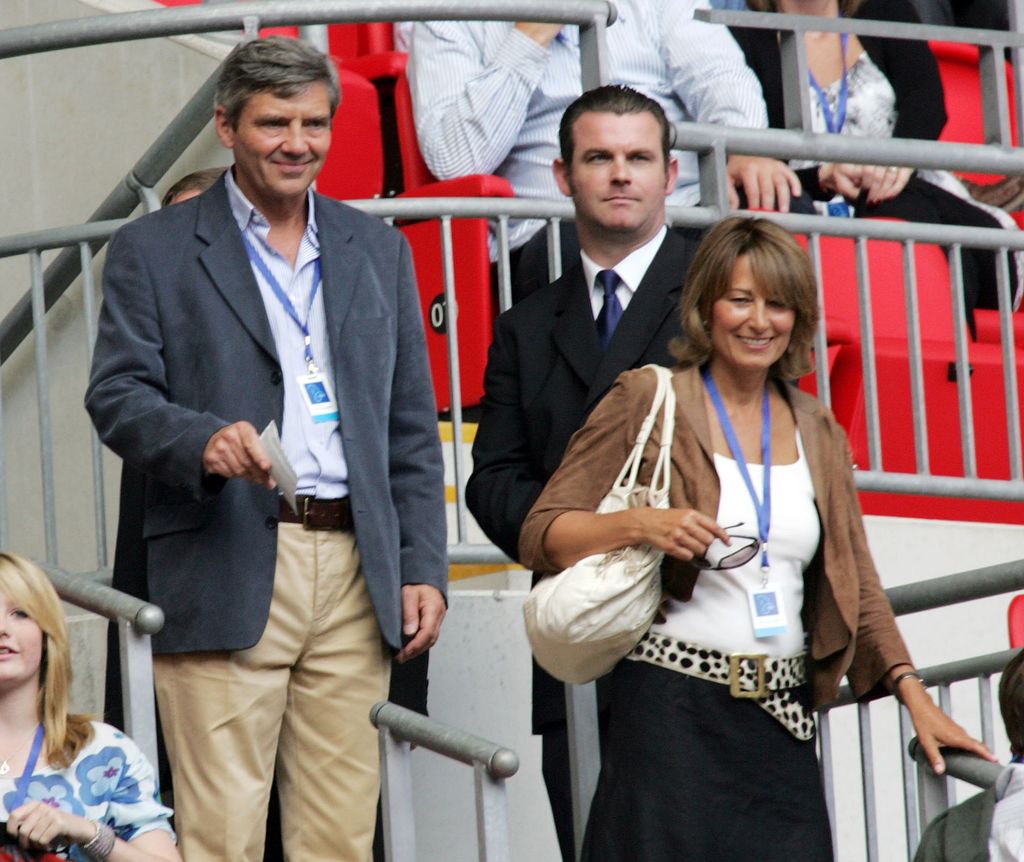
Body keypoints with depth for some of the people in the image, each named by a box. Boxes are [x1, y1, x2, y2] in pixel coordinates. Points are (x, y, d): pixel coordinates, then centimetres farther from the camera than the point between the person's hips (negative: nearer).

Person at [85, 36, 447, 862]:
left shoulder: (378, 250, 18)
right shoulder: (153, 251, 6)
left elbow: (412, 428, 18)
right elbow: (116, 395, -2)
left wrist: (424, 568, 9)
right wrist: (203, 440, -22)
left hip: (356, 575, 4)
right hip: (225, 575, -4)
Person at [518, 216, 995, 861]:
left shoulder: (817, 432, 15)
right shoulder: (648, 403, 2)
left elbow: (855, 583, 16)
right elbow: (541, 536, -1)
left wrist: (917, 699, 6)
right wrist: (640, 524, -17)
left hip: (779, 721, 4)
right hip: (672, 712, -4)